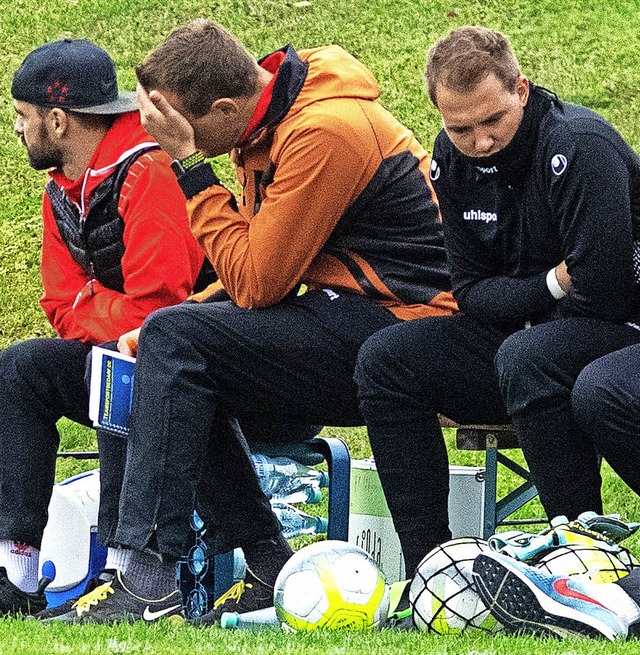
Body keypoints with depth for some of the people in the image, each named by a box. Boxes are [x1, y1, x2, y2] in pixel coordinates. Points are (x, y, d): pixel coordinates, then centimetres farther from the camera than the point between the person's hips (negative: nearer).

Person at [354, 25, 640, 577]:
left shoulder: (580, 148, -21)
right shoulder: (454, 160, 1)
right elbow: (473, 293, 3)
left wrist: (519, 302, -11)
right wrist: (551, 285, -15)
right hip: (518, 333, 8)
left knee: (525, 360, -38)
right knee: (385, 360, -10)